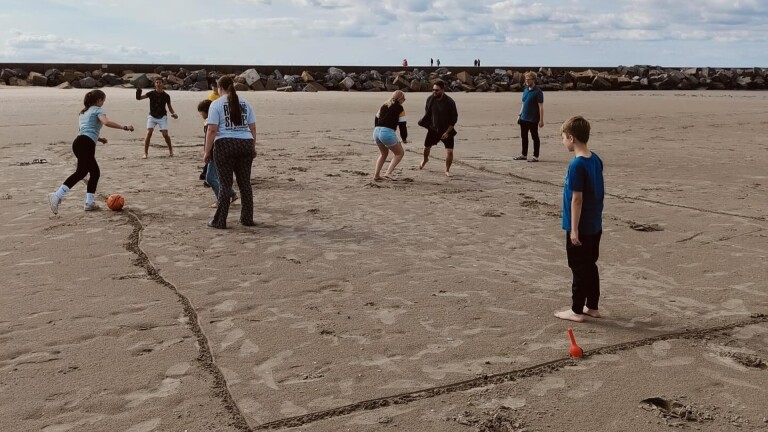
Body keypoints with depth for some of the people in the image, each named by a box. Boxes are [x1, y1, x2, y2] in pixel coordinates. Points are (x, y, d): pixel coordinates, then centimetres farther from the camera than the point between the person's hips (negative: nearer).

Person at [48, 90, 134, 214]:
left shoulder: (84, 112, 30)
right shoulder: (98, 110, 4)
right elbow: (106, 122, -17)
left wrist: (98, 138, 39)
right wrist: (124, 127, -13)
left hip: (79, 142, 9)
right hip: (86, 144, -9)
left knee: (95, 172, 15)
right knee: (81, 172, -19)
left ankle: (89, 202, 10)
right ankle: (57, 196, -32)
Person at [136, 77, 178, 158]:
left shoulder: (166, 95, -6)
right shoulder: (151, 93, -6)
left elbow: (170, 107, 5)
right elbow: (139, 98, -8)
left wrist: (173, 113, -13)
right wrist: (138, 93, -29)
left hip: (162, 117, 0)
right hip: (152, 116, 0)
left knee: (165, 134, -12)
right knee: (149, 133, -15)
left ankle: (170, 149, 17)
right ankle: (145, 153, -9)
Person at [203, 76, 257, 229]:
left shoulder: (216, 104, -2)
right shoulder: (245, 103, 13)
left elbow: (212, 130, -9)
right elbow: (253, 128, 11)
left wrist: (207, 152, -4)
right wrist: (253, 148, 19)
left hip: (225, 145, -4)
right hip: (245, 144, 4)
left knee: (225, 184, 2)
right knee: (245, 183, 12)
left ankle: (220, 221, 7)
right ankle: (247, 219, 18)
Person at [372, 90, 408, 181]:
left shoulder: (384, 106, 22)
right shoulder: (399, 108, 4)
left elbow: (376, 119, 25)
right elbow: (402, 124, 3)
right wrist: (404, 138, 14)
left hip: (376, 131, 7)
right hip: (387, 133, -7)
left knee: (383, 153, 28)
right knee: (400, 153, 10)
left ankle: (376, 175, 21)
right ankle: (388, 173, -4)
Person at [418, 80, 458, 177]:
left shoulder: (449, 102, -21)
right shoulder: (430, 99, -10)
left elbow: (454, 118, -15)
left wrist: (447, 132, -17)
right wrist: (426, 123, 3)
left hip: (446, 130, -4)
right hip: (433, 129, 4)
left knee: (449, 151, -14)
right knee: (426, 146, 17)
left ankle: (447, 170, 10)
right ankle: (425, 159, 52)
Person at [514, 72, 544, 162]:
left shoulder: (538, 92, -12)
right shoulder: (525, 90, 10)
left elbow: (541, 107, -13)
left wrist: (541, 120, -16)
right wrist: (519, 115, 15)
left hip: (533, 119, -7)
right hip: (523, 118, 7)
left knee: (535, 137, 2)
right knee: (524, 137, 14)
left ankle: (536, 157, 9)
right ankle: (524, 155, 25)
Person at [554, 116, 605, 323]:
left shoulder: (577, 165, -21)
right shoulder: (596, 160, 5)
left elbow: (577, 199, -21)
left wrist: (574, 229, -17)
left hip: (580, 227, -8)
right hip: (595, 226, 8)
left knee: (579, 268, 2)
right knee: (590, 266, 16)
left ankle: (577, 310, 11)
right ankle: (592, 307, 26)